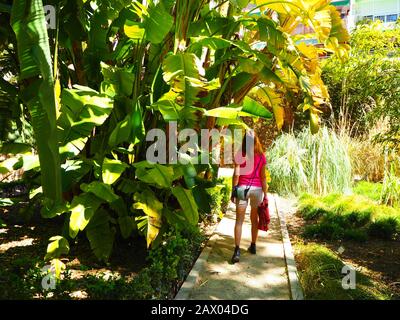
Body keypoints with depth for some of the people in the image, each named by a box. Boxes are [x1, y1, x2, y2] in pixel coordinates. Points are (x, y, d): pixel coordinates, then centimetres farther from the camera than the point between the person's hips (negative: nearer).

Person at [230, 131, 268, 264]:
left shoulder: (240, 155, -4)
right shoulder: (261, 156, 1)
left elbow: (236, 174, -8)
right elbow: (263, 176, 0)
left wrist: (233, 191, -1)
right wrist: (265, 194, 6)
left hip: (242, 188, -2)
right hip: (257, 189, 2)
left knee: (239, 220, 0)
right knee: (254, 218, 17)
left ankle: (237, 250, -6)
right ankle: (253, 246, 30)